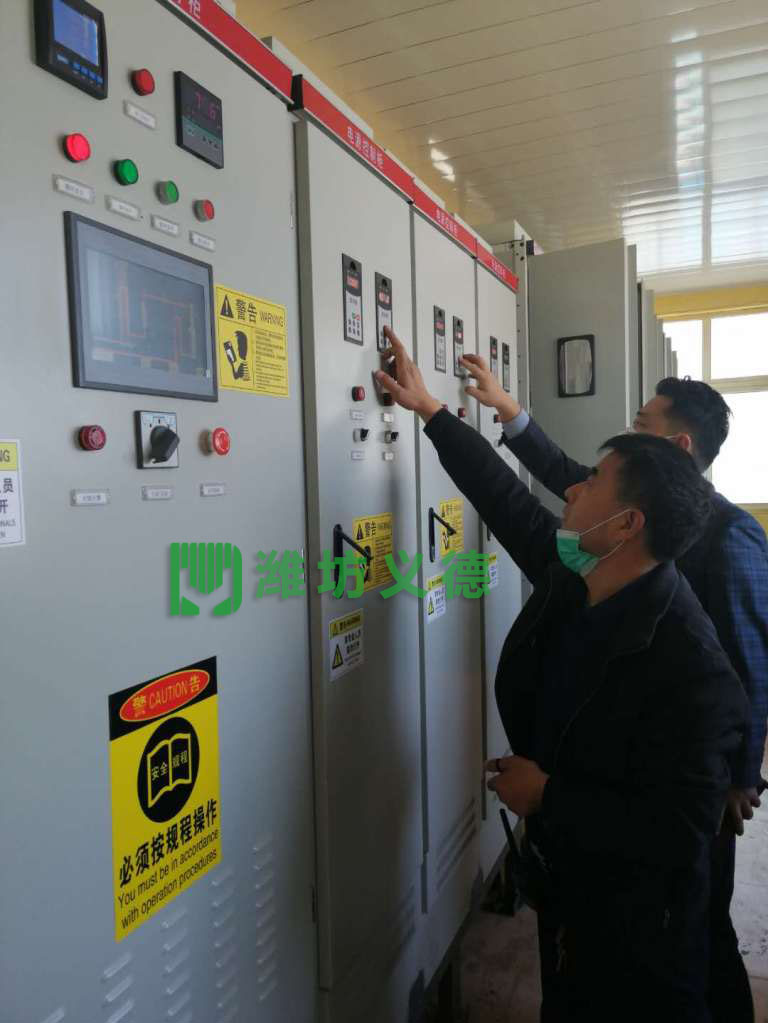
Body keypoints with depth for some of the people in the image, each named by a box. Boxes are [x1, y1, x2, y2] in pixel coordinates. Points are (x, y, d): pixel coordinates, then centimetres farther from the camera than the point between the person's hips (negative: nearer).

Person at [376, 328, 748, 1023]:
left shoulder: (690, 668, -34)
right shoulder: (574, 579, -11)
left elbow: (679, 833, -32)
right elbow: (509, 500, -1)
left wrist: (545, 797, -24)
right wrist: (430, 410, 3)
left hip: (635, 926, -7)